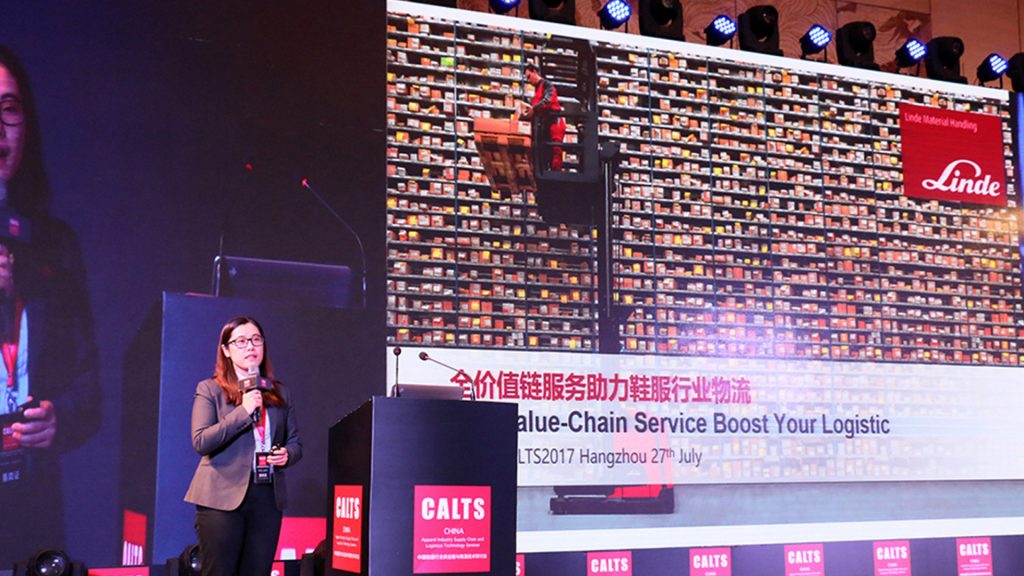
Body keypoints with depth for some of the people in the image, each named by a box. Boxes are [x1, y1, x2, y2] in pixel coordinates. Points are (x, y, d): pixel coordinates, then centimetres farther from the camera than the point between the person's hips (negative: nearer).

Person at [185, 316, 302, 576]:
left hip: (267, 498, 4)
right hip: (223, 497, -4)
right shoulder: (209, 390, 2)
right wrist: (243, 411, -15)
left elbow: (295, 442, 20)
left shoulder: (279, 393, 15)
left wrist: (287, 455, -3)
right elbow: (201, 442, -9)